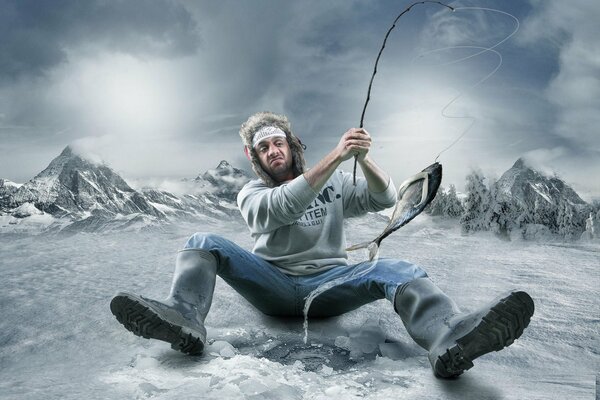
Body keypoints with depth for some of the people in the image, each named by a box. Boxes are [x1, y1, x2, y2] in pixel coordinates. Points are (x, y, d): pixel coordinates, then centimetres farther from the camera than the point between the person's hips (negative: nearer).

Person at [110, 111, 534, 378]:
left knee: (395, 269, -28)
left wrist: (364, 157, -17)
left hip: (329, 283, 0)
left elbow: (386, 198, 3)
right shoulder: (252, 194, 10)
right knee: (203, 244, -17)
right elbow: (283, 207, -13)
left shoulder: (335, 185, 18)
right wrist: (335, 157, -21)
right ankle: (185, 317, -46)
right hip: (273, 285, 0)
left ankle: (450, 339, -57)